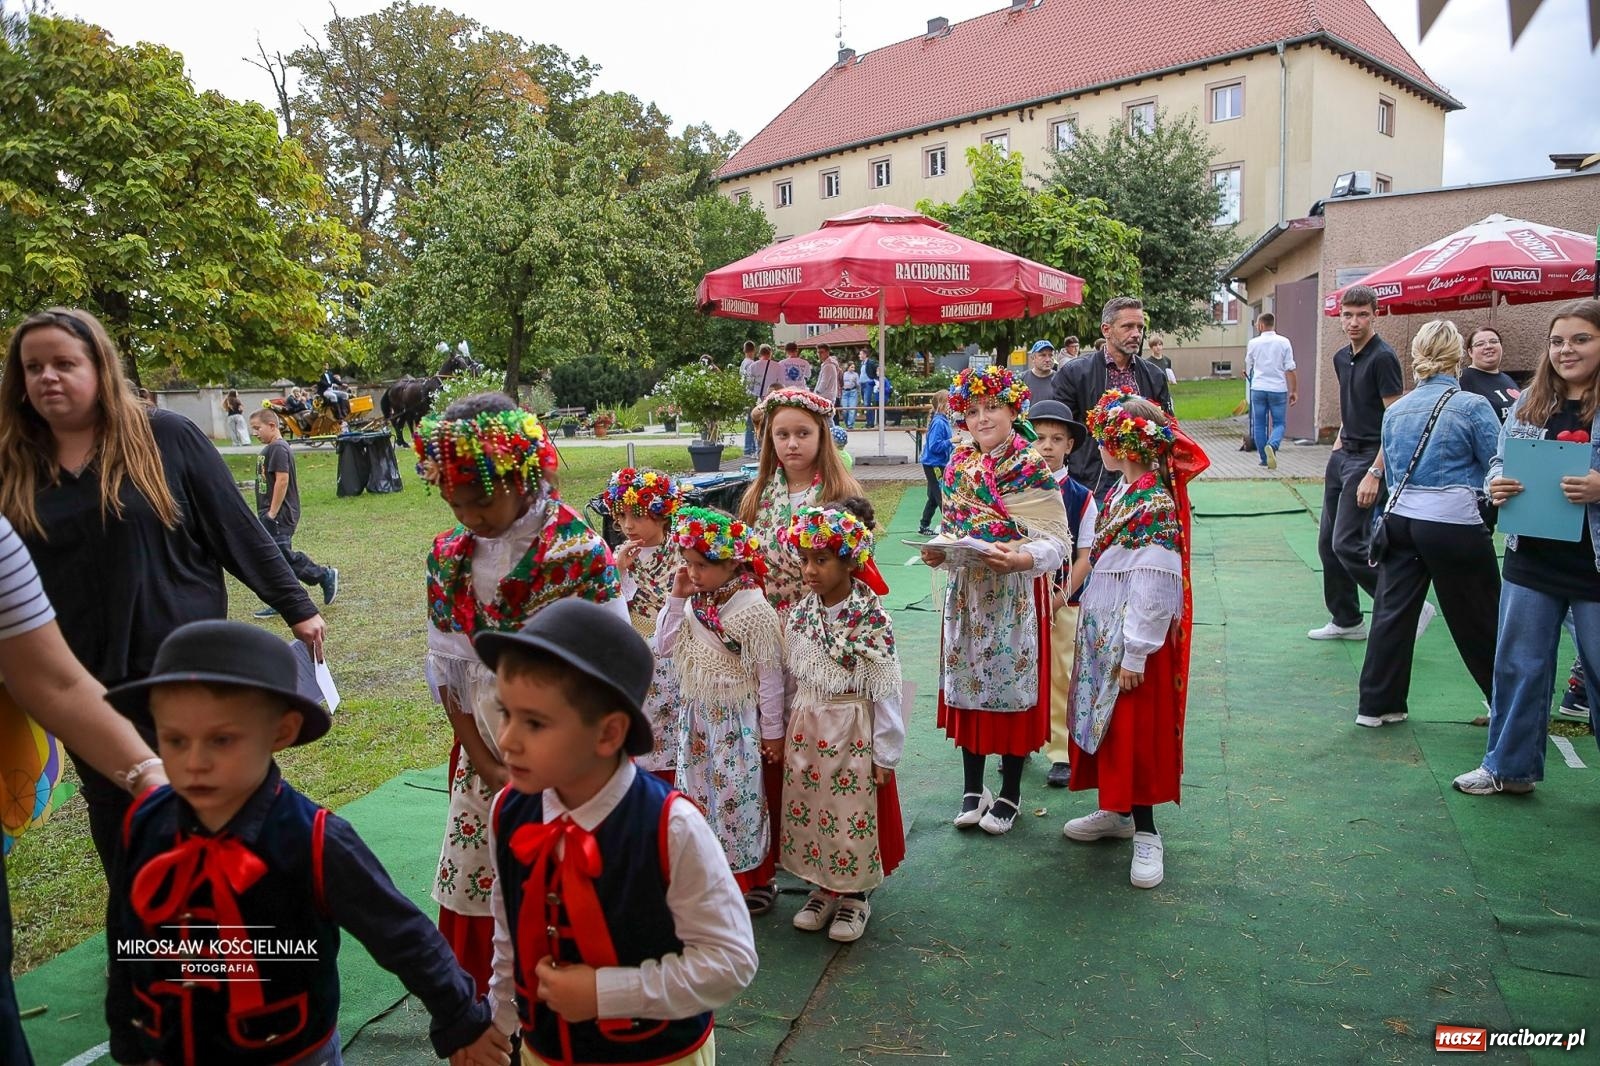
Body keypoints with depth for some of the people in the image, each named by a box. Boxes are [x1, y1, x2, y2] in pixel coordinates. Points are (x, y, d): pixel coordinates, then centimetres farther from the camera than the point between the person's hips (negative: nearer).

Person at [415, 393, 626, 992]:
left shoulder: (582, 554, -14)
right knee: (473, 895, 12)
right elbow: (447, 671, 2)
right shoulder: (449, 557, 0)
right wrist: (488, 767, -5)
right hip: (483, 757, 4)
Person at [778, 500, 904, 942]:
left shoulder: (872, 618, -16)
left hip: (853, 732, -5)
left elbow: (885, 690, -13)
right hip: (805, 730, 5)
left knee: (852, 815, 5)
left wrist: (885, 753, -10)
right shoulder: (799, 615, 0)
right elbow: (792, 680, 9)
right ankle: (823, 889, 34)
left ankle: (855, 895, 27)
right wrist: (784, 732, 12)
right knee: (809, 810, 13)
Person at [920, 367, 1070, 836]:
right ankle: (972, 788, 26)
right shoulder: (958, 466, 7)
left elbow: (1057, 540, -12)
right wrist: (937, 551, -6)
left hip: (1015, 595, -5)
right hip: (966, 593, 5)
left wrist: (1020, 559, -29)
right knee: (967, 685, 10)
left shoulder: (1032, 469, -9)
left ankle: (1010, 793, 21)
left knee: (1012, 684, 4)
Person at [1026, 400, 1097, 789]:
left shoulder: (1081, 497, -2)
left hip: (1065, 601, -1)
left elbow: (1085, 556, -2)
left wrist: (1063, 595, -12)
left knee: (1061, 676, 5)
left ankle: (1062, 754, 15)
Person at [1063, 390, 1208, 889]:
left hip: (1135, 639, -9)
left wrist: (1136, 653, -22)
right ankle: (1117, 810, 33)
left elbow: (1153, 585, -24)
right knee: (1106, 722, 17)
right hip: (1104, 631, 9)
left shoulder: (1155, 503, -22)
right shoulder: (1122, 492, 7)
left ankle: (1146, 833, 14)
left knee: (1135, 730, 1)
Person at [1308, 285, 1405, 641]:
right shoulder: (1341, 358, 12)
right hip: (1343, 455, 9)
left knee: (1347, 544, -13)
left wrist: (1374, 474, -22)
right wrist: (1338, 445, 15)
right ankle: (1346, 620, 22)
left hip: (1369, 458, -9)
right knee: (1328, 543, 10)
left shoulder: (1382, 358, -13)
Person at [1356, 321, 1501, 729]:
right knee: (1477, 621, 9)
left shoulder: (1396, 410, 7)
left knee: (1392, 610, 8)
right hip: (1454, 523, -4)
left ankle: (1377, 704, 12)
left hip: (1400, 519, 4)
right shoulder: (1472, 406, -9)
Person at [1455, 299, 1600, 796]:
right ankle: (1509, 767, 28)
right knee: (1518, 666, 13)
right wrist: (1497, 485, -6)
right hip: (1532, 563, 5)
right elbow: (1500, 460, 14)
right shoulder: (1529, 403, 7)